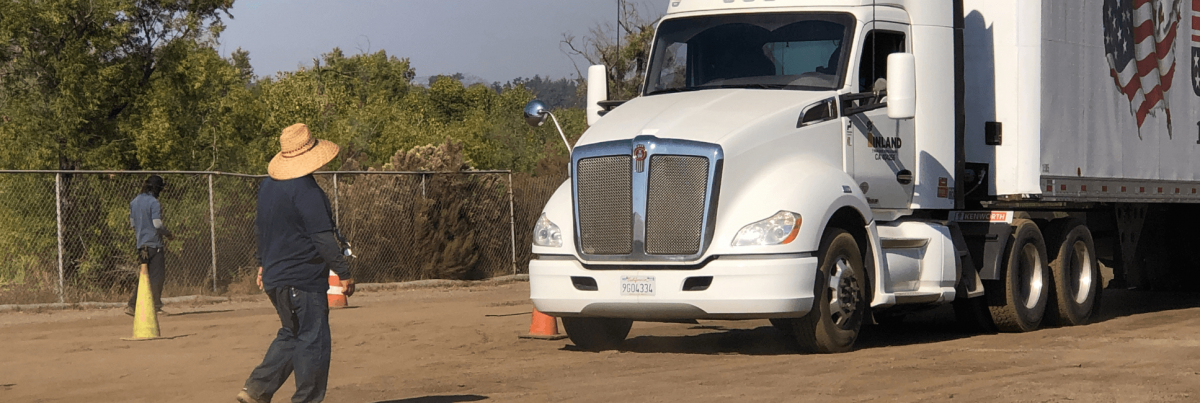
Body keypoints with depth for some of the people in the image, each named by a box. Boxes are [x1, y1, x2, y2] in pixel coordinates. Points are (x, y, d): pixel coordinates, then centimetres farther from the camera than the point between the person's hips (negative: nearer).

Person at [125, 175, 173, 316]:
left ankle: (131, 305, 5)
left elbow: (132, 224, 17)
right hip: (154, 244, -8)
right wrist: (168, 234, -3)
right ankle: (156, 307, 0)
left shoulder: (134, 202, 12)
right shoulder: (154, 202, -12)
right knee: (157, 276, -1)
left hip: (141, 245, 8)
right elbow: (157, 224, -17)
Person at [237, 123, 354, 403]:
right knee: (313, 341, -1)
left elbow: (261, 228, 21)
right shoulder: (306, 191, -17)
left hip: (274, 278, 9)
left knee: (291, 335, 19)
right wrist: (344, 273, -13)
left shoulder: (267, 185, 10)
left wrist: (263, 264, 32)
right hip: (304, 279, -9)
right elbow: (323, 238, -19)